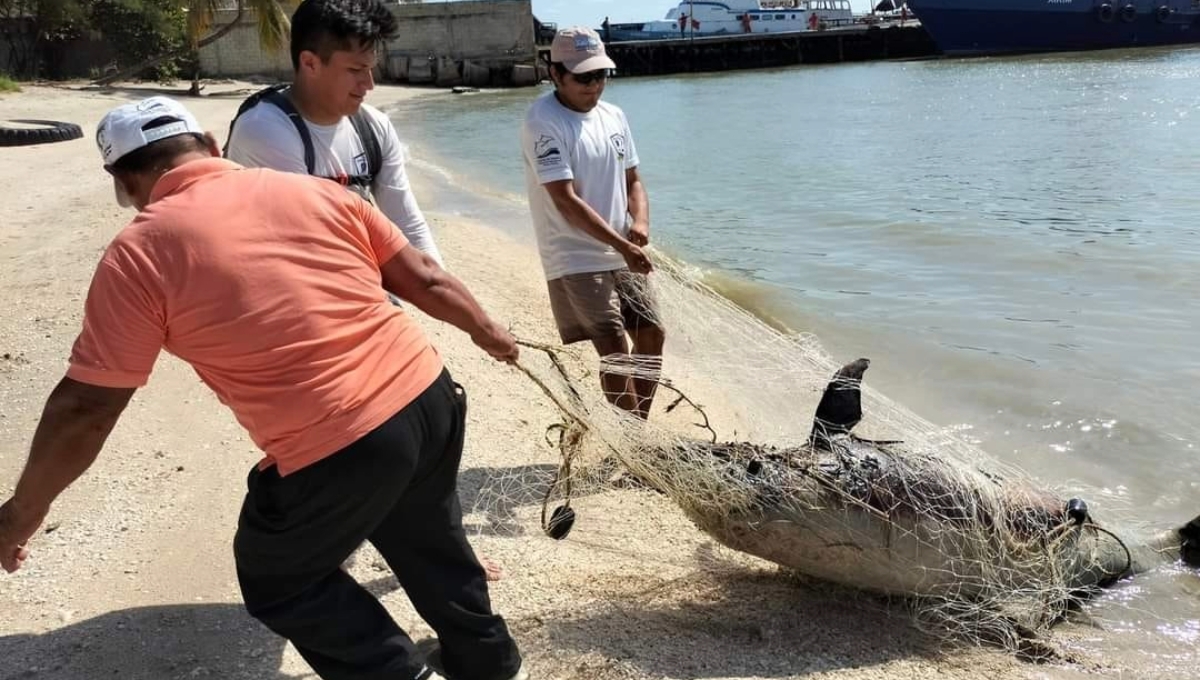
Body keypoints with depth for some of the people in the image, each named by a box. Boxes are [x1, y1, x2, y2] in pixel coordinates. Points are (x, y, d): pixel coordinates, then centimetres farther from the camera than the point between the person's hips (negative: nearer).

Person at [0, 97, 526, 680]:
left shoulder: (140, 252, -6)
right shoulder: (314, 191, 6)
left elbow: (85, 408, -3)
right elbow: (424, 281, 10)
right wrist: (486, 331, 28)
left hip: (336, 454, -6)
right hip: (429, 396, 6)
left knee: (280, 582, 24)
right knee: (432, 547, 31)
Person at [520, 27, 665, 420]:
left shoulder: (614, 117, 8)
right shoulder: (542, 123, -15)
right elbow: (565, 200, -21)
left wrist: (641, 223, -8)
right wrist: (622, 244, -25)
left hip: (622, 257, 8)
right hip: (576, 261, -8)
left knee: (652, 335, 11)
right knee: (616, 351, -11)